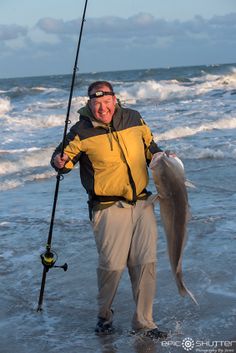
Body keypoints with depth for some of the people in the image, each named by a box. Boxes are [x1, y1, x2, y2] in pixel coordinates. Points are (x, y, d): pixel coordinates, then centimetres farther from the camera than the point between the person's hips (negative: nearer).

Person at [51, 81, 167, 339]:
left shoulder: (134, 119, 7)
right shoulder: (82, 132, -5)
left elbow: (151, 148, 22)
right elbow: (64, 155, 2)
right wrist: (60, 162, -20)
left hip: (142, 204, 4)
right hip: (109, 208, -4)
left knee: (146, 263, 4)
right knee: (112, 265, -9)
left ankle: (143, 321, 18)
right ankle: (104, 314, 19)